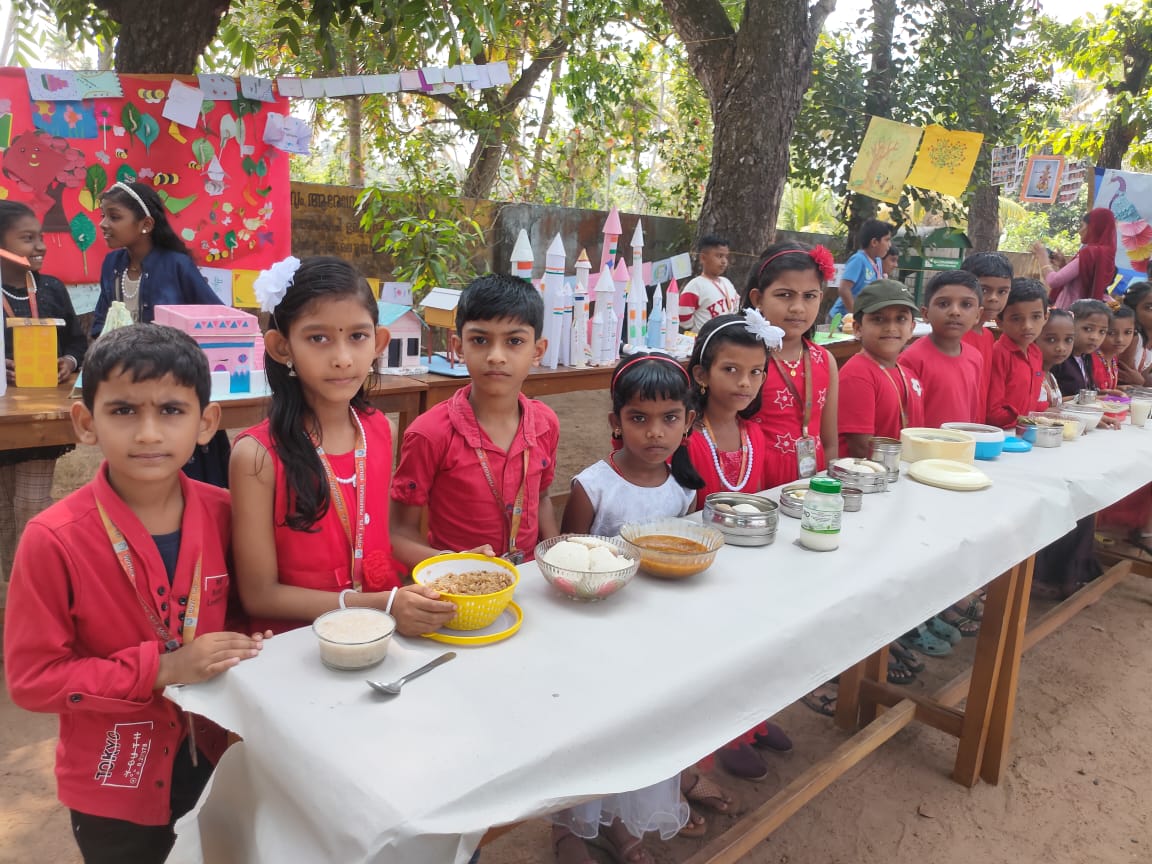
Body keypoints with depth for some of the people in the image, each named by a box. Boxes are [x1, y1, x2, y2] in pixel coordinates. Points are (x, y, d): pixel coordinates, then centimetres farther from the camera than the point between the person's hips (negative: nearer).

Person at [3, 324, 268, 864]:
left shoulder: (221, 514, -11)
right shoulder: (53, 541, -21)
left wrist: (243, 647, -14)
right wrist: (159, 669, -26)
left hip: (210, 764, 3)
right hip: (112, 786, -3)